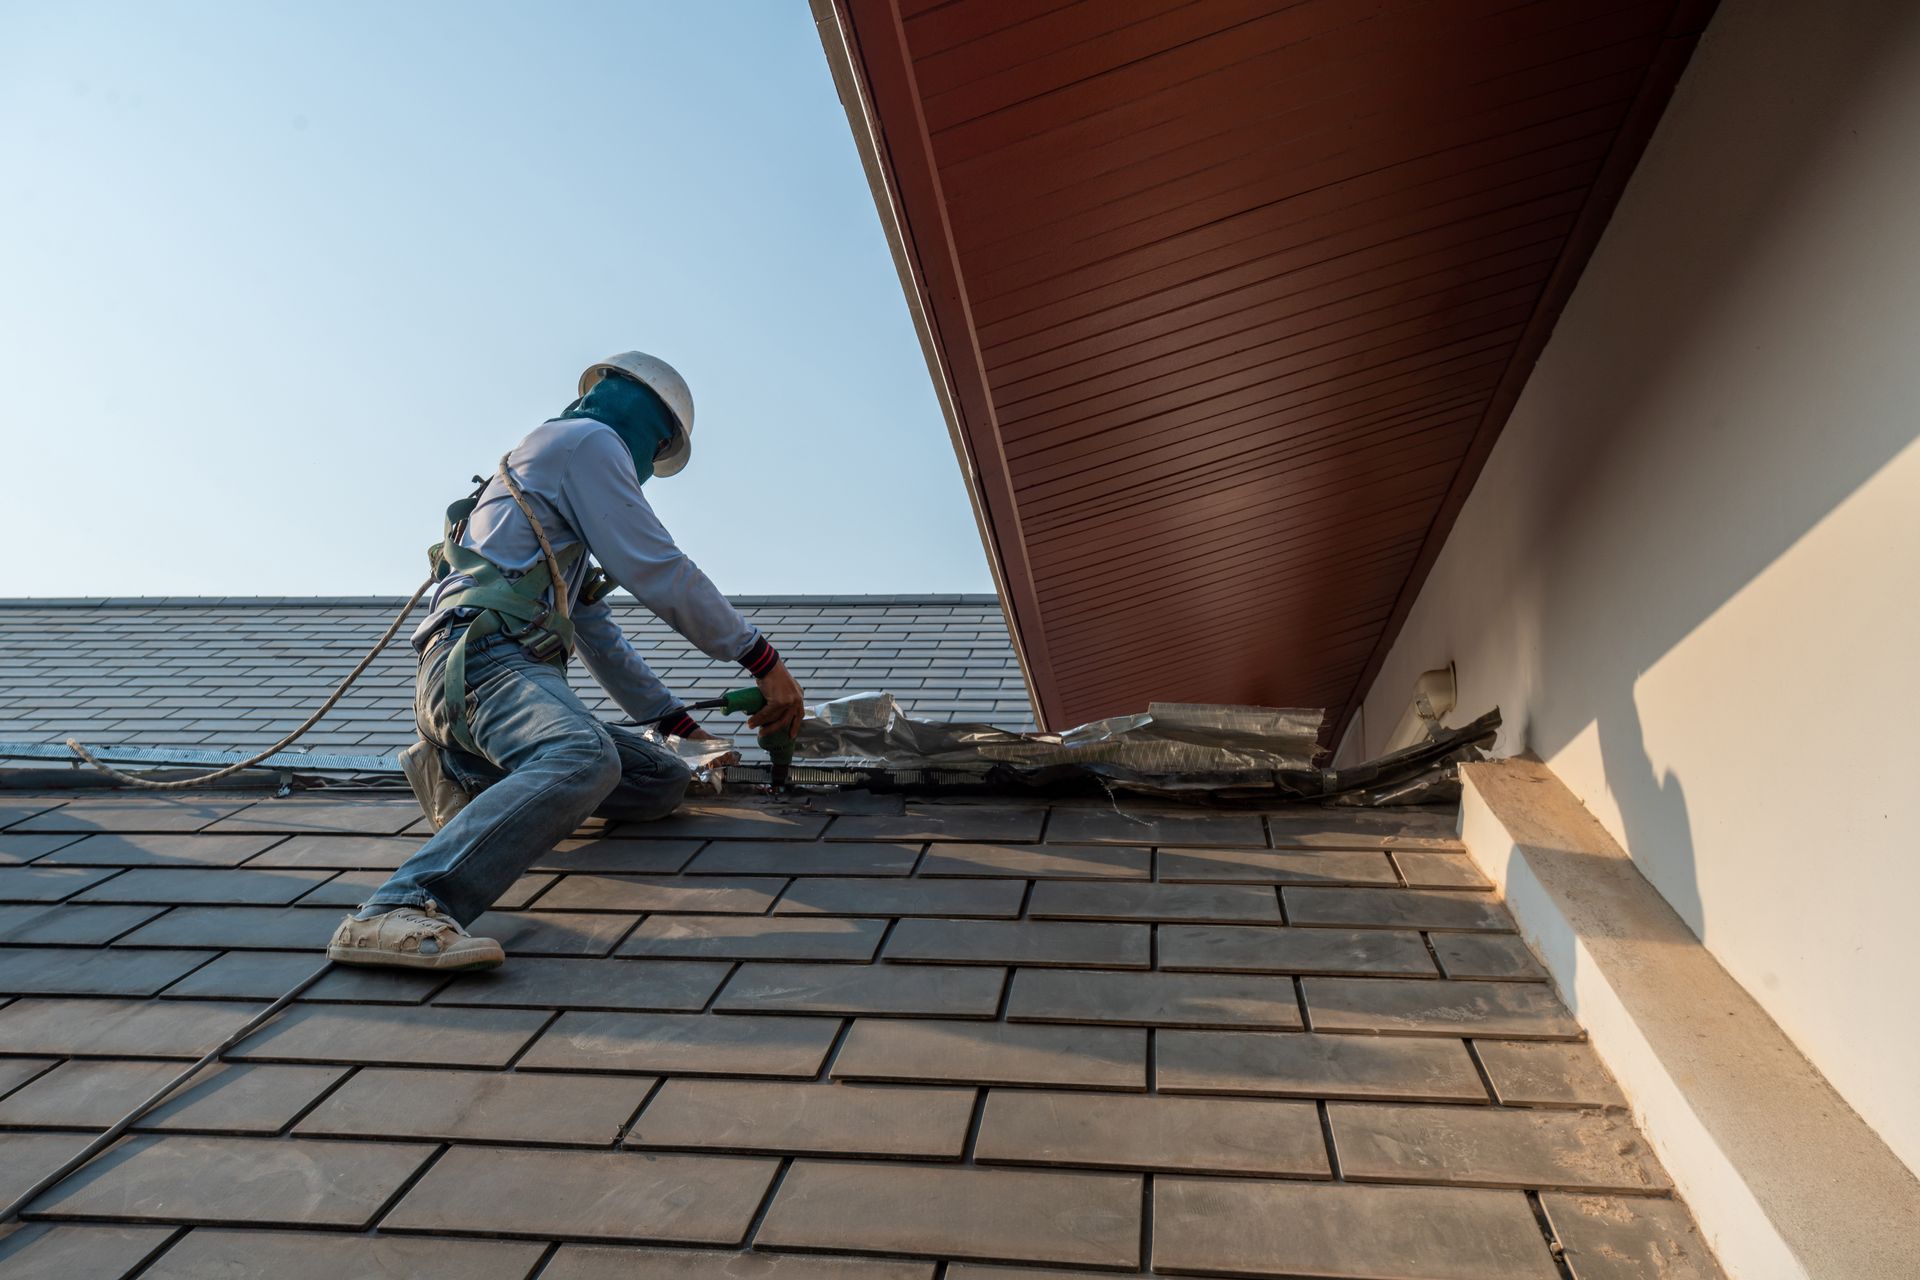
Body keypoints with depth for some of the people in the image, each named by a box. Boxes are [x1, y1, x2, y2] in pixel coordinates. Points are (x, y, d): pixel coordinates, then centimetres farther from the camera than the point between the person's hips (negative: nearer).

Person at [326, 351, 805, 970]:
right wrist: (763, 658, 1)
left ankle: (466, 775, 6)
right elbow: (659, 571, -5)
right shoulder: (588, 440, 5)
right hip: (483, 658, -10)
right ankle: (402, 909, -47)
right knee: (585, 758, -38)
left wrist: (679, 723, 36)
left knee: (666, 781, 4)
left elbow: (598, 634, 37)